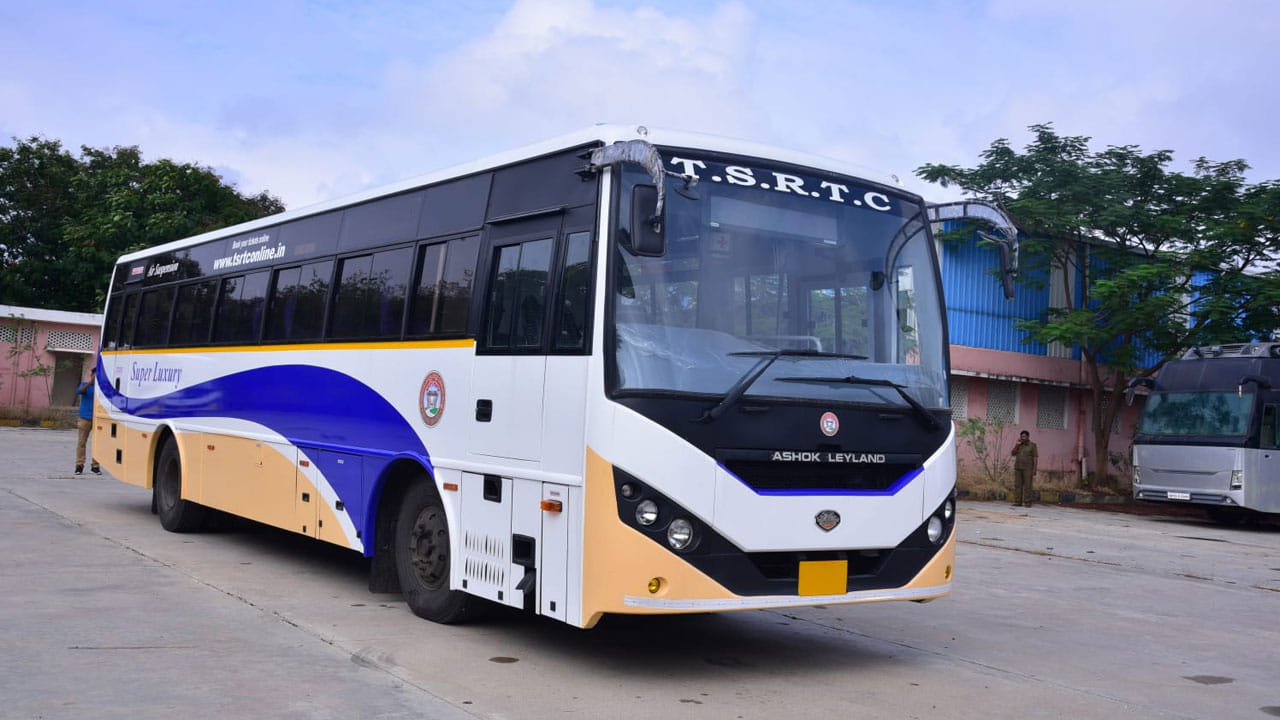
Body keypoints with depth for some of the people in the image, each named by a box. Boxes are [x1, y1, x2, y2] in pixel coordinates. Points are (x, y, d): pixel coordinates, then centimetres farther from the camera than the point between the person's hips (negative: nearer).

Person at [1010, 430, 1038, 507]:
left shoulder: (1032, 445, -4)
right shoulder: (1019, 445, 11)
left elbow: (1035, 458, -7)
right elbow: (1013, 454, 1)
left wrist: (1034, 470, -14)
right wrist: (1017, 444, -8)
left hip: (1028, 468, -5)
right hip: (1018, 468, 5)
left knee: (1027, 486, -5)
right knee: (1017, 485, 0)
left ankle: (1027, 503, -2)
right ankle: (1017, 502, 1)